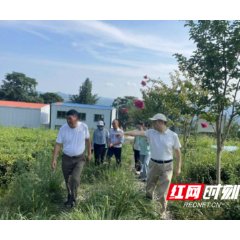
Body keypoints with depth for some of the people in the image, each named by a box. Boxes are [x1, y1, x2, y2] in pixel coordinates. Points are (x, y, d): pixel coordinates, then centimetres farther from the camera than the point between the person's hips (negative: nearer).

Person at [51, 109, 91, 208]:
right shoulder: (63, 128, -12)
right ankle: (70, 196, 39)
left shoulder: (84, 127, -11)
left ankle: (72, 200, 9)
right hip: (66, 158, 2)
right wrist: (54, 159, -14)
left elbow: (87, 140, 4)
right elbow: (58, 144, -8)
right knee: (67, 181, 13)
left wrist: (89, 154, 8)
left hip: (79, 158, -1)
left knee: (75, 179, -15)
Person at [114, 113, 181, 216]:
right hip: (154, 164, 3)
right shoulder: (151, 132, -4)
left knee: (163, 192, 3)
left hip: (167, 166, -3)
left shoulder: (173, 135, -9)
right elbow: (138, 132, -14)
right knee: (149, 188, 19)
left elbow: (178, 152, -2)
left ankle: (162, 213, 27)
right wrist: (124, 133, -27)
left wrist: (178, 167, -2)